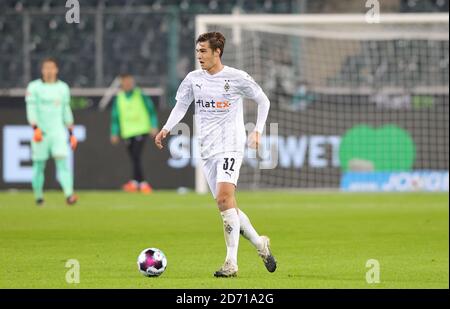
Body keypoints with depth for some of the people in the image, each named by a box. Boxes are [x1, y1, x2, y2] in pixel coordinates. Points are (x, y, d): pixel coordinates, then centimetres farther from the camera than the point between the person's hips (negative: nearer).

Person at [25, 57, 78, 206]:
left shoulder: (63, 87, 11)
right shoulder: (34, 87, 1)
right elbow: (31, 109, -7)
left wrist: (71, 133, 14)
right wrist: (35, 128, -21)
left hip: (58, 131, 2)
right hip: (40, 132, -2)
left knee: (62, 160, -13)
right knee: (39, 165, 3)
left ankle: (69, 195, -24)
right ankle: (38, 196, 17)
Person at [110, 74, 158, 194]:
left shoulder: (140, 95, 1)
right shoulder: (118, 98, 9)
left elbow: (151, 110, 4)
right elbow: (115, 116, 14)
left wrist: (154, 126, -2)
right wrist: (114, 133, 11)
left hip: (141, 131, -4)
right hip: (127, 132, 4)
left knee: (136, 156, -15)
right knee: (134, 158, 3)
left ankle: (135, 182, -15)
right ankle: (142, 183, 8)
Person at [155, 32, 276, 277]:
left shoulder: (237, 78, -5)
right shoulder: (193, 79, 7)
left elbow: (263, 101, 6)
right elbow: (181, 106, 18)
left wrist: (258, 131, -4)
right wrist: (166, 129, 3)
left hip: (230, 146, -6)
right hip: (207, 150, 6)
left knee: (224, 198, -21)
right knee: (227, 207, 6)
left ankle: (231, 263, -22)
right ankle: (260, 244, 28)